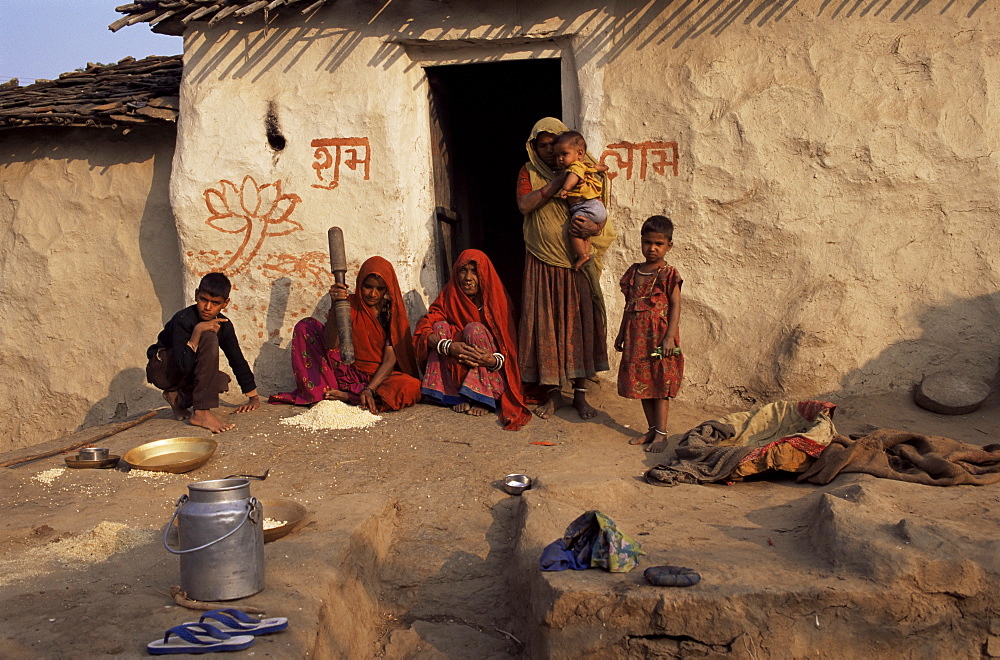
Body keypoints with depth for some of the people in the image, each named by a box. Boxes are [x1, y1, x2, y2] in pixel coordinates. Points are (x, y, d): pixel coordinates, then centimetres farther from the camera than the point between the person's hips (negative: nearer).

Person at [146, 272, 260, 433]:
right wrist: (197, 331, -42)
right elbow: (184, 366, -35)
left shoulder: (223, 325, -5)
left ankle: (178, 397, 5)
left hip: (185, 375, 7)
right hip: (161, 369, -7)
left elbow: (237, 360, 2)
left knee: (222, 382, -23)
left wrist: (254, 397, 2)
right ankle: (201, 413, -34)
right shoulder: (183, 321, -26)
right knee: (208, 339, -31)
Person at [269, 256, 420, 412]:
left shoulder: (393, 311, -3)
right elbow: (330, 344, -17)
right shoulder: (350, 304, -2)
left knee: (411, 387, -34)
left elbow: (390, 359, -13)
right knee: (305, 327, -12)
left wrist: (369, 389, -30)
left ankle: (345, 395, -28)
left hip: (379, 375, -1)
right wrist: (334, 306, -32)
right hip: (349, 372, 1)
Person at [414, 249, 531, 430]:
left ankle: (482, 399, -28)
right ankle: (458, 397, -25)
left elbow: (510, 346, -14)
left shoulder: (497, 299, -7)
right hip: (455, 369, 2)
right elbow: (423, 330, -15)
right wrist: (449, 346, -34)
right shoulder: (449, 295, -1)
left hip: (492, 373, -2)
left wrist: (494, 360, -37)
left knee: (475, 328, -25)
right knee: (440, 326, -19)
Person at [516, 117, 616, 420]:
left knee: (580, 321, -1)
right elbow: (524, 205, -12)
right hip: (543, 261, 0)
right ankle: (552, 391, 10)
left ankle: (580, 392, 8)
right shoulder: (529, 173, 7)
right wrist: (558, 182, -18)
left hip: (577, 260, 0)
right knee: (545, 322, 0)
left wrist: (593, 227, -22)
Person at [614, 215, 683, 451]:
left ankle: (661, 433, 5)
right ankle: (651, 429, 22)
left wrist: (670, 337, -18)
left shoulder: (668, 274, -7)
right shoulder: (634, 272, 10)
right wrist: (621, 334, 17)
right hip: (636, 338, 6)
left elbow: (675, 306, -10)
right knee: (641, 384, 11)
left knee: (660, 385, -1)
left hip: (659, 337, -6)